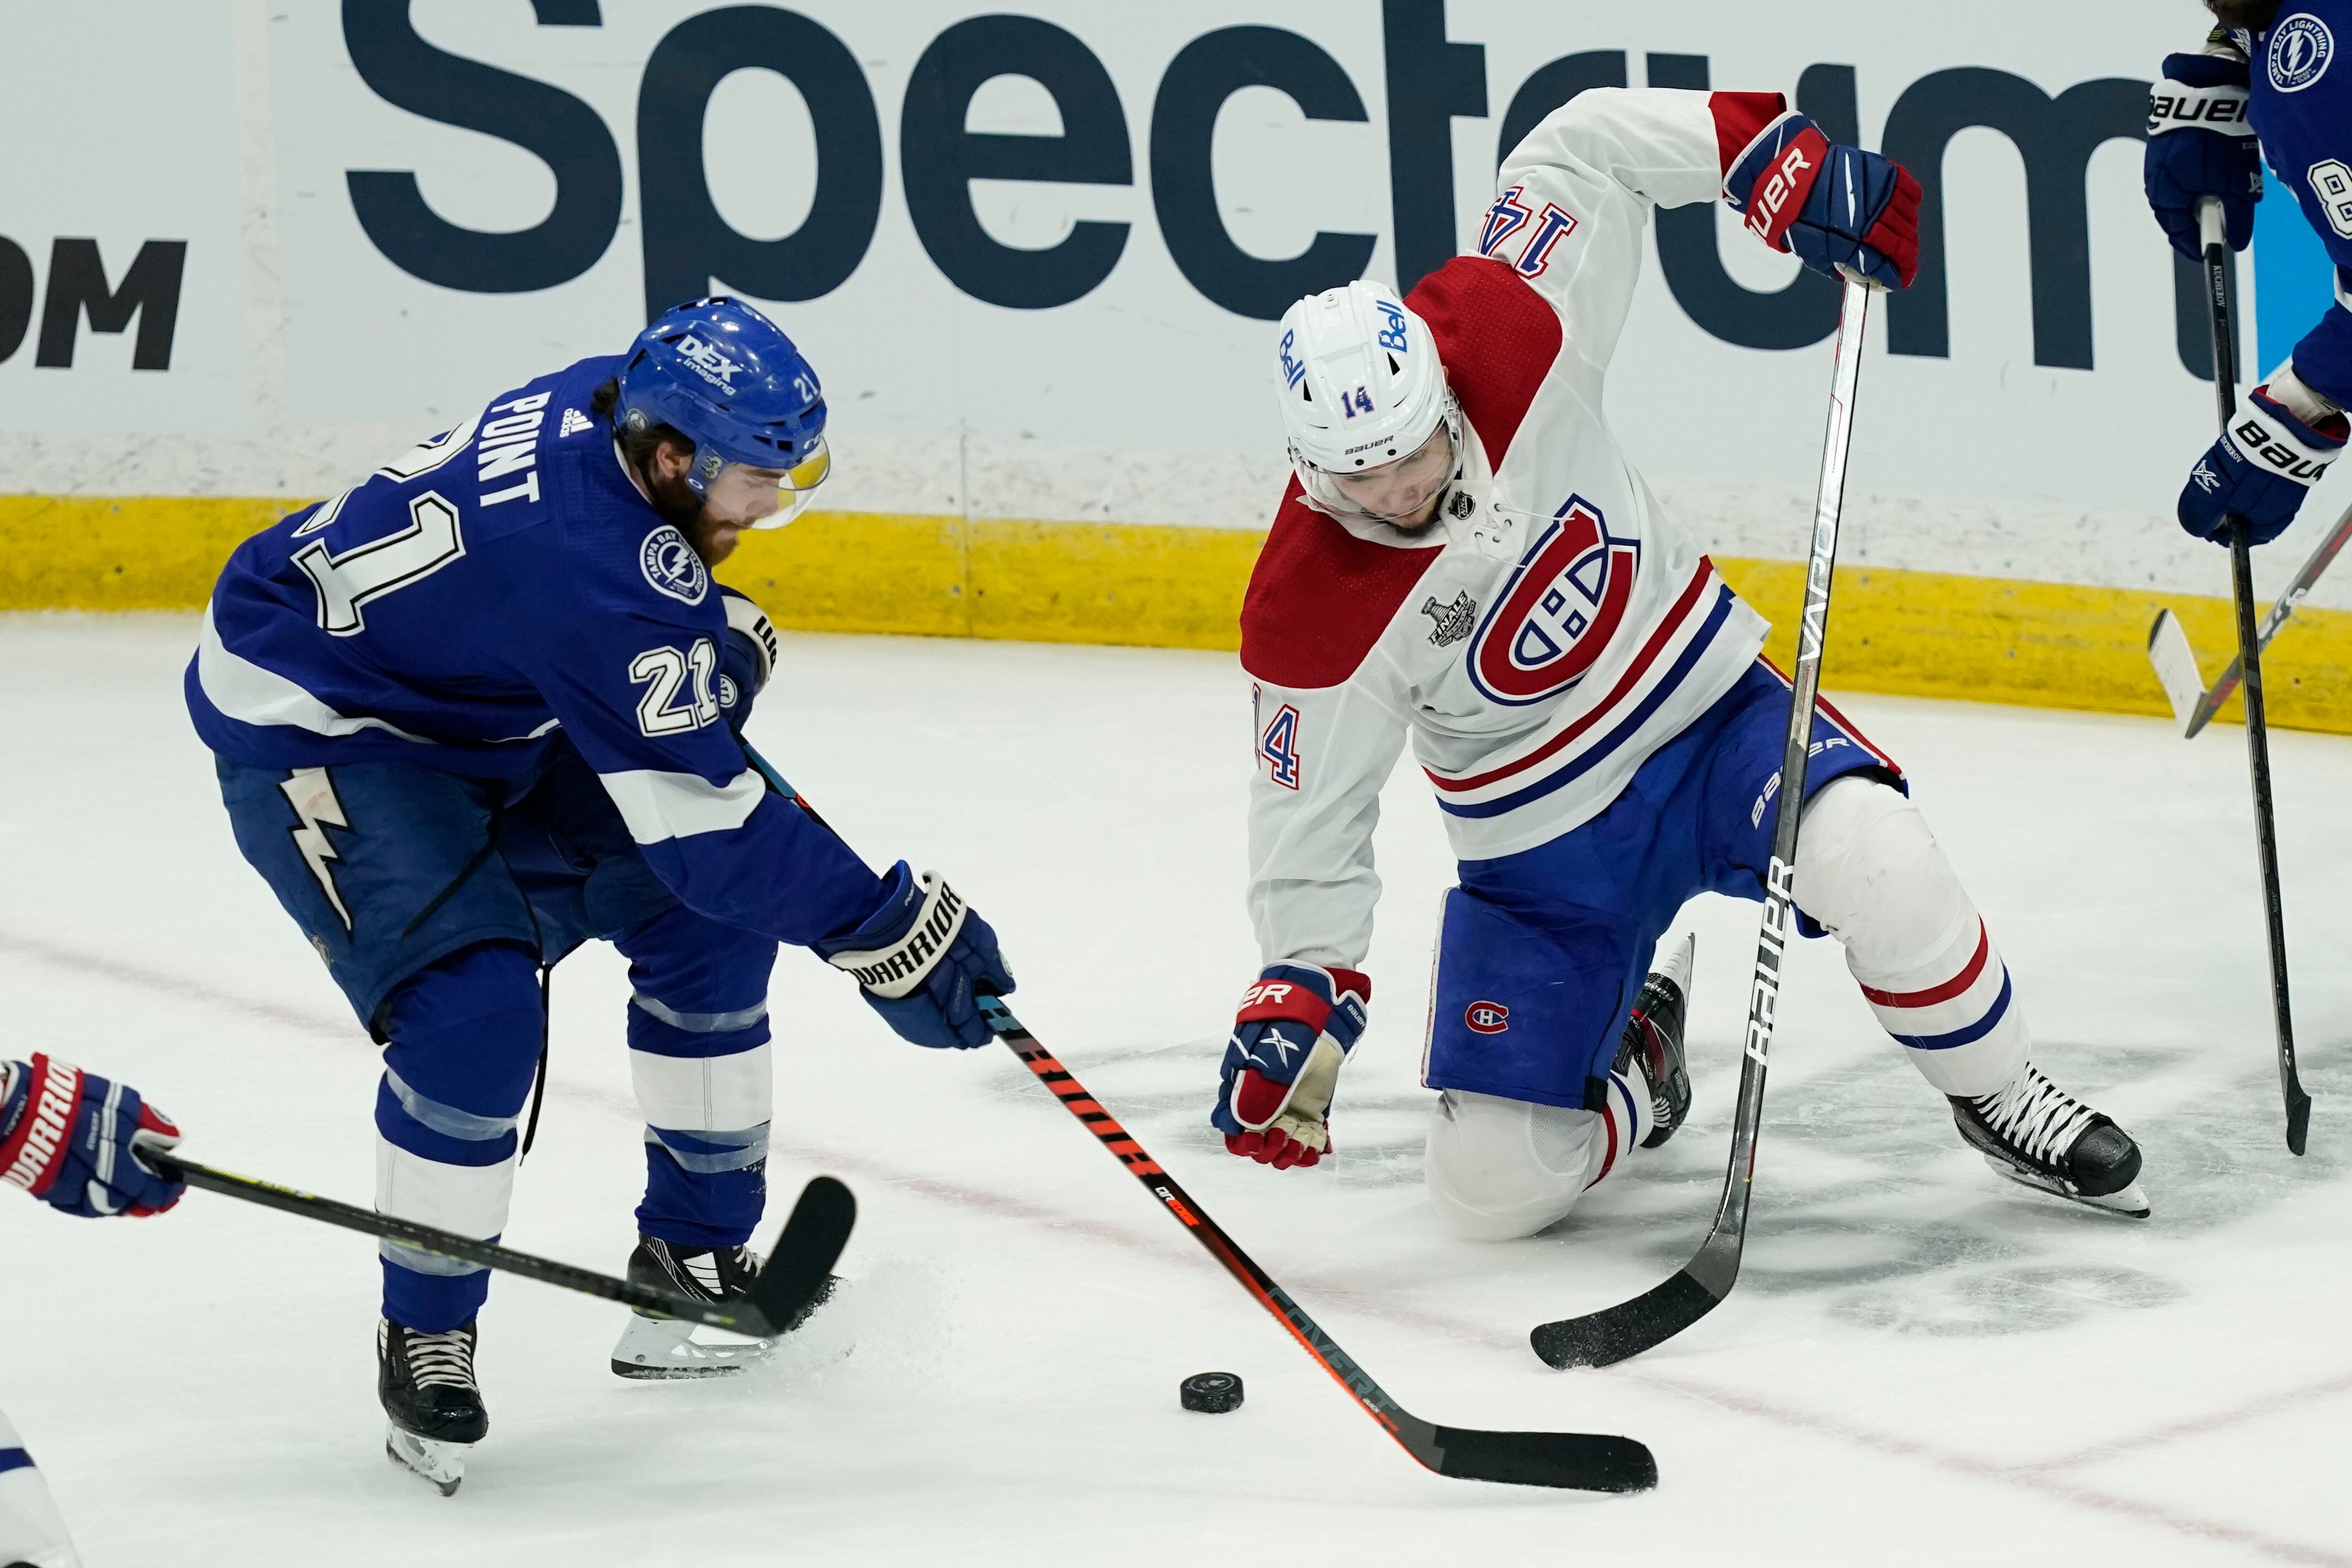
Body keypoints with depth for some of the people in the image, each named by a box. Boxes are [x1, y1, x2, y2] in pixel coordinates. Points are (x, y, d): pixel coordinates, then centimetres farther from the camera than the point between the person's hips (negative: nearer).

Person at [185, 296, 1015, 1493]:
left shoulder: (610, 406, -11)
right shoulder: (595, 563, -36)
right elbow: (706, 822, -33)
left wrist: (716, 631, 0)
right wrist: (886, 931, -30)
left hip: (480, 710, 10)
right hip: (310, 728, -10)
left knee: (709, 919, 5)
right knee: (473, 1003, -27)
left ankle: (695, 1248, 20)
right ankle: (425, 1335, -6)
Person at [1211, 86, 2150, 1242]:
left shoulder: (1506, 333, -21)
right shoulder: (1305, 621, -24)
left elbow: (1581, 148, -9)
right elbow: (1309, 821, -11)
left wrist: (1769, 155, -17)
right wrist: (1299, 995, -21)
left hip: (1708, 711, 0)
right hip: (1544, 851, 0)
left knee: (1873, 861, -33)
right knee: (1491, 1186, -7)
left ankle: (1997, 1099, -6)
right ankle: (1627, 1070, 28)